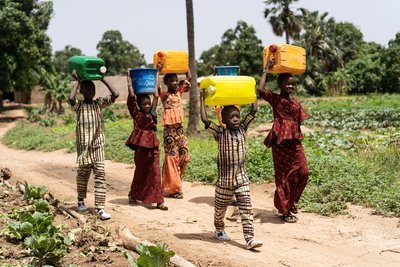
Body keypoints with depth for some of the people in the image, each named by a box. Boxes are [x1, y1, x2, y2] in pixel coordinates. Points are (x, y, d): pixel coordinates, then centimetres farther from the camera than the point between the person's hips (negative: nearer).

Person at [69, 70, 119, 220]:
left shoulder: (99, 103, 8)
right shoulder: (78, 105, 0)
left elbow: (115, 95, -4)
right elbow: (71, 99, -23)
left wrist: (103, 79, 0)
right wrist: (77, 81, -11)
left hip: (98, 144, 1)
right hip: (83, 145, -1)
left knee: (100, 174, -8)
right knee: (83, 174, 12)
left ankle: (100, 207, -10)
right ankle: (81, 201, 33)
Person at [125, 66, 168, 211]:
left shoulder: (152, 113, 8)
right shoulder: (136, 114, -2)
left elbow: (156, 95, 12)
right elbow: (132, 97, -8)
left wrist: (156, 76, 16)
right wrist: (129, 81, -5)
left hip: (153, 145, 3)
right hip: (141, 145, -3)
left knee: (155, 172, -2)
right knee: (140, 172, 10)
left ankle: (159, 200, -3)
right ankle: (133, 195, 32)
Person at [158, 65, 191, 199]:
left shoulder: (179, 92, 11)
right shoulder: (163, 95, -2)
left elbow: (188, 78, 13)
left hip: (180, 128, 5)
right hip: (169, 129, -5)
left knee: (184, 156, 5)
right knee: (172, 158, -2)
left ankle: (173, 180, 25)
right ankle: (174, 189, 4)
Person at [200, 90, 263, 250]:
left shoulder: (242, 128, 4)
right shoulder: (220, 132, -9)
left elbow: (253, 111, 4)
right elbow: (204, 119, -21)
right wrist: (202, 99, -17)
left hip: (241, 178, 3)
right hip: (224, 178, -3)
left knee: (246, 209, -5)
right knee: (220, 208, 15)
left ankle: (249, 239, -5)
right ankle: (219, 229, 41)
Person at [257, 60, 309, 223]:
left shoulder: (296, 102, 12)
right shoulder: (274, 99, -2)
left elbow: (299, 121, 16)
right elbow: (260, 89, -19)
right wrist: (266, 70, -12)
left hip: (294, 142, 5)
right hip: (280, 142, -5)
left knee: (302, 172, 0)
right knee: (282, 176, 3)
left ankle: (291, 202, 24)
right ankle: (285, 210, 14)